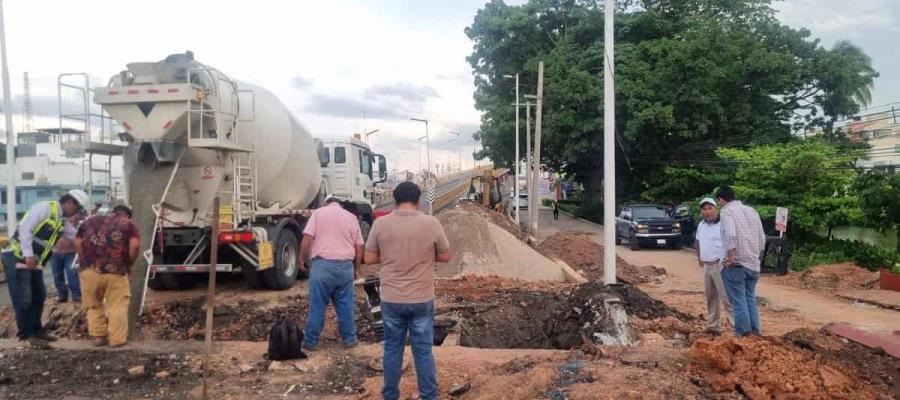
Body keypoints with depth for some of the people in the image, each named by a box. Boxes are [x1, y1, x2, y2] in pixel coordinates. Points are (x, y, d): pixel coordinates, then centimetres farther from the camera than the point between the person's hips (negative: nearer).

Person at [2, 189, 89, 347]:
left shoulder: (63, 220, 9)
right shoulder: (45, 208, -17)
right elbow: (25, 229, -24)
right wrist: (28, 255, -28)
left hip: (34, 261, 9)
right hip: (17, 257, -9)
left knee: (38, 296, 15)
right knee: (23, 299, -4)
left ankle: (36, 330, 27)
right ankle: (27, 334, 6)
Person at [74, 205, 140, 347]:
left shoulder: (90, 220, 21)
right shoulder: (128, 224, 10)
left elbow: (78, 243, 13)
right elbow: (135, 246, -5)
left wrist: (84, 262, 19)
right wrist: (129, 264, 7)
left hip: (90, 269, 3)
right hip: (115, 270, -3)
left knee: (93, 305, 19)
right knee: (117, 306, 7)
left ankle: (98, 336, 20)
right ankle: (117, 339, 8)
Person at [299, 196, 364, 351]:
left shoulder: (318, 213, 5)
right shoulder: (351, 217, 13)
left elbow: (307, 239, -6)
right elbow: (359, 248, 12)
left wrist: (302, 259, 8)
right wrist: (355, 269, 22)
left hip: (322, 265, -2)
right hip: (345, 266, 2)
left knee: (317, 306, 5)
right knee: (345, 305, 12)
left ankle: (310, 341, 14)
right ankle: (349, 339, 21)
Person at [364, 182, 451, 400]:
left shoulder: (380, 224, -6)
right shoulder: (431, 223, -8)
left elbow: (369, 258, 1)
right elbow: (445, 256, 1)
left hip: (391, 299, 1)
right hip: (422, 300, -1)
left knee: (392, 349, 14)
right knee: (423, 351, 9)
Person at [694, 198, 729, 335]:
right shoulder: (701, 225, 14)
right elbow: (698, 242, 26)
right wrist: (700, 259, 18)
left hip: (720, 266, -8)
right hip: (706, 266, 8)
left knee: (726, 297, -11)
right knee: (711, 297, 13)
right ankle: (713, 325, 22)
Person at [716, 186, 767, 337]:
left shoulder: (727, 211, -8)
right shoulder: (752, 211, 13)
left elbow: (730, 234, -24)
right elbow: (762, 238, 14)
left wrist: (731, 256, -17)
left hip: (736, 264, -7)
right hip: (753, 263, 7)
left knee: (738, 300, -1)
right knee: (750, 298, 15)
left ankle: (743, 333, -1)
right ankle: (755, 332, 17)